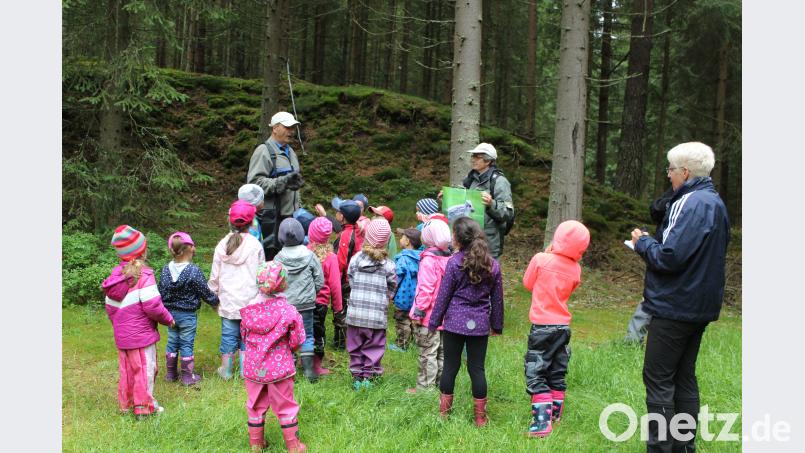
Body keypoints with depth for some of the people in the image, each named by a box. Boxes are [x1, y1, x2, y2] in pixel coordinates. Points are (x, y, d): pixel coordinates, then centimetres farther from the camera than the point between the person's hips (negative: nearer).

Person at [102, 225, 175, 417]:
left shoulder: (116, 274, 4)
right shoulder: (144, 275, -18)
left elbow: (109, 306, 10)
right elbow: (152, 306, -22)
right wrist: (168, 319, -4)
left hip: (121, 335, 7)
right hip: (142, 334, -7)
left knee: (126, 369, 18)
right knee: (145, 368, 5)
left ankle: (126, 403, 27)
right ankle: (144, 406, 11)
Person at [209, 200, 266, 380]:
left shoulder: (222, 245, -2)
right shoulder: (255, 245, -8)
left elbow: (215, 276, 3)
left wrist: (213, 295, 16)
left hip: (228, 301, 2)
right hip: (250, 300, -1)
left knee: (228, 335, 10)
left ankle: (226, 370, 17)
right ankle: (245, 370, 13)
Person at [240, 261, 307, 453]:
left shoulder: (248, 310, -9)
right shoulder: (288, 311, -17)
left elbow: (243, 335, 5)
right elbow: (296, 341, -9)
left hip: (253, 367, 2)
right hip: (279, 368, -2)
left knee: (256, 405, 17)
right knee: (285, 406, 11)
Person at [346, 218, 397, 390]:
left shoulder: (356, 259, -3)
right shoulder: (387, 264, -7)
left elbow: (350, 280, 3)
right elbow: (392, 286, 2)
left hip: (355, 312, 2)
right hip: (378, 315, -1)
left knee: (355, 347, 14)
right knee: (373, 348, 10)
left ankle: (357, 376, 18)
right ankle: (369, 377, 11)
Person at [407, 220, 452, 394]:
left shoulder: (428, 260, -18)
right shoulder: (450, 259, 3)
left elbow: (425, 289, -21)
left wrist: (418, 312, -15)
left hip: (429, 316, -7)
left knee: (428, 353, 1)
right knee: (442, 351, 17)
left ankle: (425, 386, 6)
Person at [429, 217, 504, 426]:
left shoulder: (454, 262, -9)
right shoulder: (492, 264, 3)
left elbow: (444, 295, -5)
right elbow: (497, 298, 9)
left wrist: (434, 322, 5)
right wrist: (497, 325, 19)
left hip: (455, 322, -3)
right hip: (480, 324, 3)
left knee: (450, 366, 8)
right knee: (477, 368, 8)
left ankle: (443, 412, 17)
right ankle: (480, 416, 12)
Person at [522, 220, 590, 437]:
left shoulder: (541, 259, -14)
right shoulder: (575, 270, -2)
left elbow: (528, 283, 1)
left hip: (542, 327, -5)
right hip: (564, 327, 5)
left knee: (536, 375, -2)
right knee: (557, 375, 16)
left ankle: (542, 421, -11)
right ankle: (555, 415, 24)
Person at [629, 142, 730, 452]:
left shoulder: (690, 204, -20)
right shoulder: (715, 202, 13)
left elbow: (670, 257, -26)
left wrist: (642, 243, -7)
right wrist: (651, 243, 11)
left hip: (675, 307, -10)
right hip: (700, 307, 10)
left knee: (658, 379, -3)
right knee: (684, 377, 16)